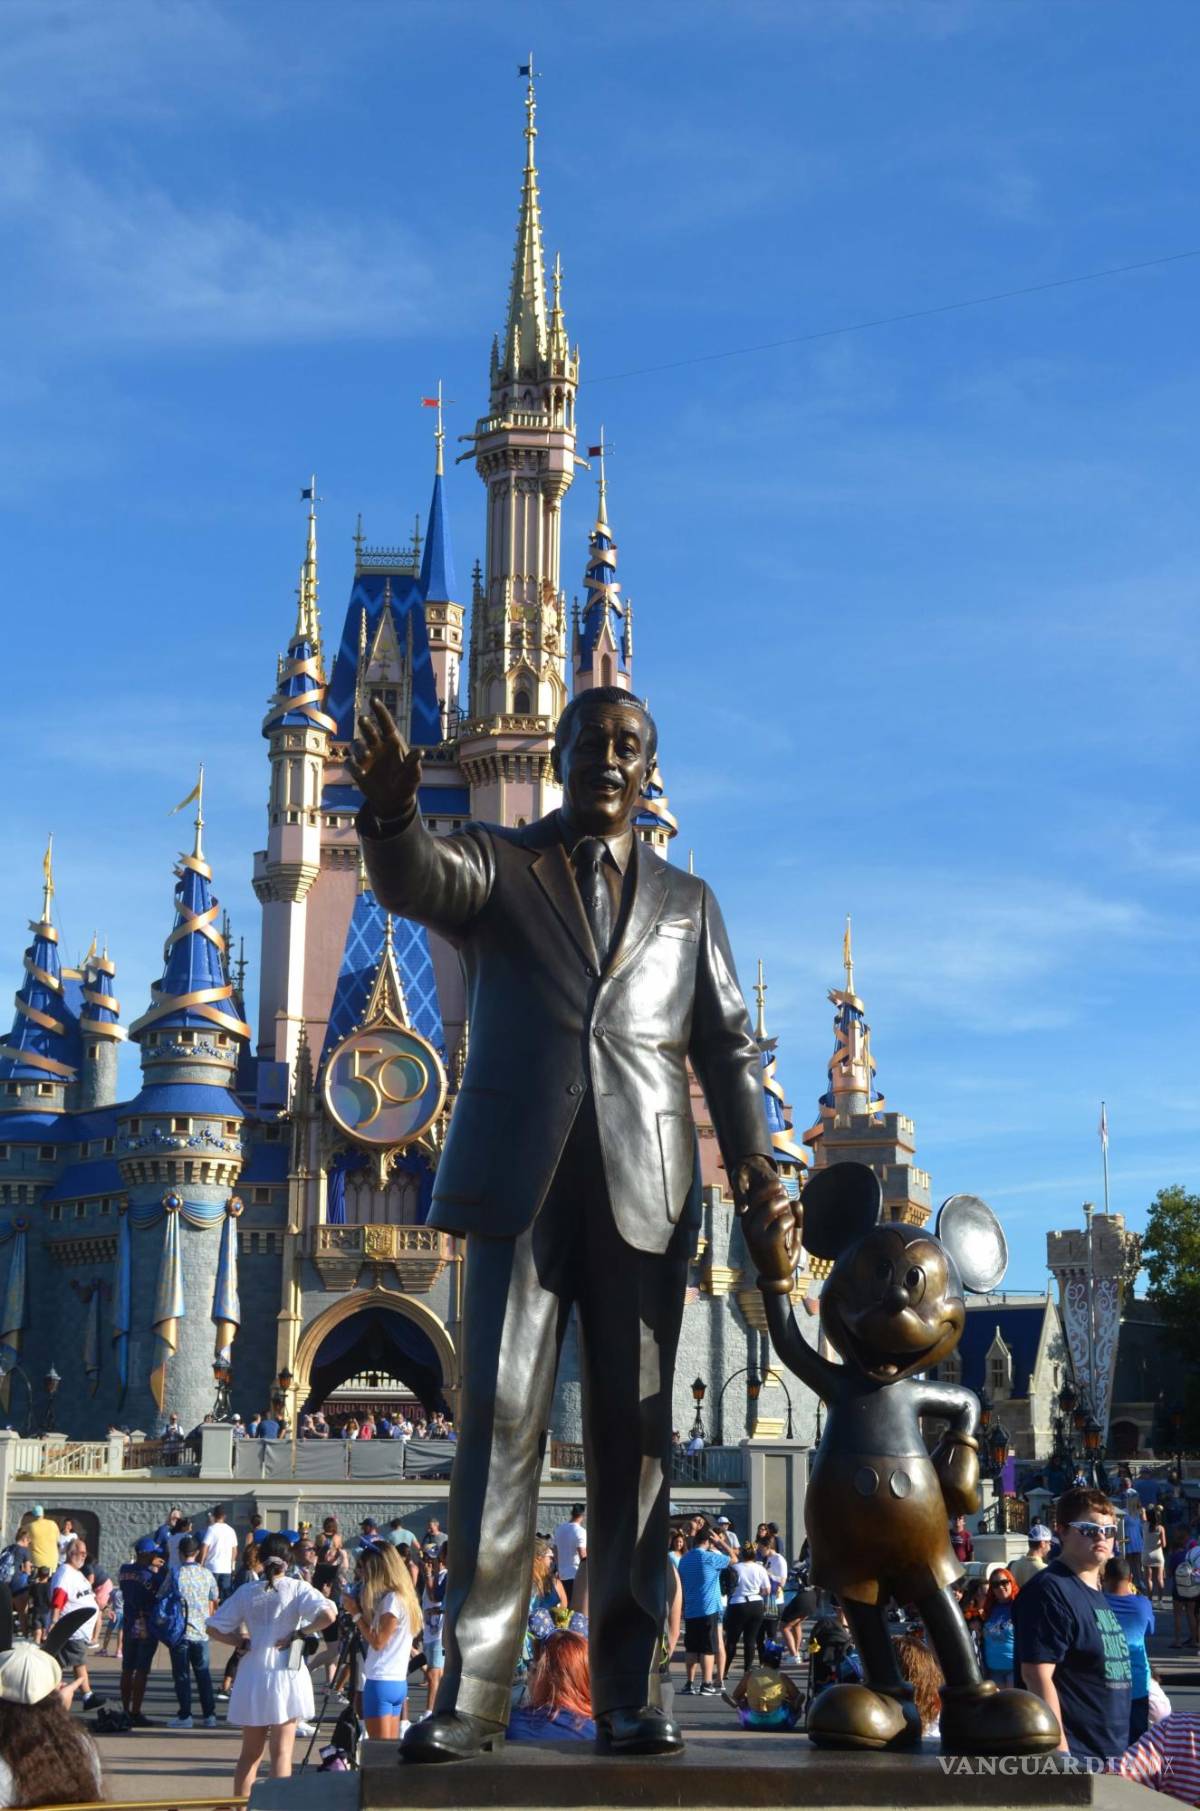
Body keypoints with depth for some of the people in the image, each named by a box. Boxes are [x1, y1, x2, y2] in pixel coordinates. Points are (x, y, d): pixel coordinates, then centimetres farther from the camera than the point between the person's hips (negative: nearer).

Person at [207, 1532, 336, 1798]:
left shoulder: (245, 1592, 2)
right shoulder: (297, 1589, -8)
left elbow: (215, 1629, 4)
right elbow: (327, 1614, -22)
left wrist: (241, 1641, 7)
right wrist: (299, 1633, -11)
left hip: (252, 1677, 3)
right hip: (286, 1675, -3)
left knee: (249, 1753, 16)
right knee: (281, 1753, 3)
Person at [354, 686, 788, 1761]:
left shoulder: (686, 900, 19)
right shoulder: (499, 866, 12)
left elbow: (727, 1042, 15)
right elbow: (415, 882, -10)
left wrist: (751, 1149, -3)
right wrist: (391, 811, -33)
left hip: (644, 1192, 2)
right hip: (521, 1180, -2)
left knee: (635, 1437, 2)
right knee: (499, 1423, -5)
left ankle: (628, 1691, 7)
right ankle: (474, 1691, -2)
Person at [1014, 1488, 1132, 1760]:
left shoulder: (1097, 1594, 16)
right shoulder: (1050, 1590, -14)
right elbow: (1037, 1675, -20)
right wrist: (1060, 1753, -23)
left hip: (1112, 1753, 10)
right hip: (1074, 1754, -9)